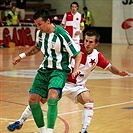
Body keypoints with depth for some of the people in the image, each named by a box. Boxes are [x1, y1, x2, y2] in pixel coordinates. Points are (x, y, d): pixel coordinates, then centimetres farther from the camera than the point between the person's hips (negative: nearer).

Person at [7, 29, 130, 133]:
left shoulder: (97, 56, -7)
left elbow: (110, 67, -3)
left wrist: (119, 72, -21)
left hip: (77, 86, 2)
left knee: (89, 101, -23)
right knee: (40, 99, -9)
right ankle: (20, 121, 9)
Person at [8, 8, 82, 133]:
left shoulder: (62, 34, -18)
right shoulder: (40, 33, 1)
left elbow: (78, 53, -10)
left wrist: (76, 69, -25)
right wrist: (22, 55, 20)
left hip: (59, 70, -7)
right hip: (44, 69, 7)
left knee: (52, 98, -30)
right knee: (32, 100, 1)